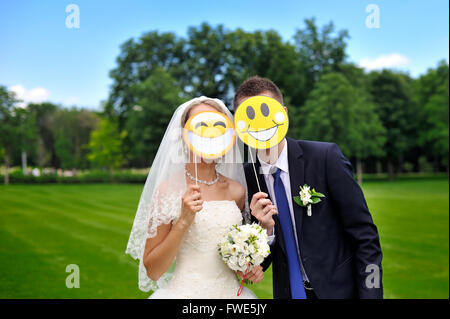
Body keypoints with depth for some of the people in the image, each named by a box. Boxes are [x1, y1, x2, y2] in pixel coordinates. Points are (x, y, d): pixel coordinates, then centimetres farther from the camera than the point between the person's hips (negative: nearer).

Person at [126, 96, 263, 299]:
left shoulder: (237, 191, 0)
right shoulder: (169, 189, -12)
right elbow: (152, 271, -12)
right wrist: (184, 220, -21)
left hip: (232, 291, 4)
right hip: (186, 292, -4)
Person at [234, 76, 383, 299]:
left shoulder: (325, 157, -15)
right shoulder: (245, 178, -6)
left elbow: (365, 236, -12)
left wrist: (370, 294, -17)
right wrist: (265, 229, -20)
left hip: (340, 289, -3)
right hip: (288, 291, 3)